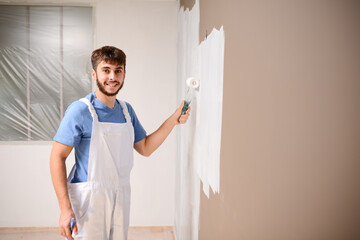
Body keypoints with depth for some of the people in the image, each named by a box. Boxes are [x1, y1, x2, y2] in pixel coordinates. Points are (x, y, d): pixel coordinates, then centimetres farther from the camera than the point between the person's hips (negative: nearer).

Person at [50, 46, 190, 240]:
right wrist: (65, 207, -20)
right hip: (89, 200, -6)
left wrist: (173, 121, 4)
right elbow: (57, 157, -13)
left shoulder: (126, 110, 7)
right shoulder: (80, 111, -12)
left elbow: (145, 148, 15)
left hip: (121, 198, 6)